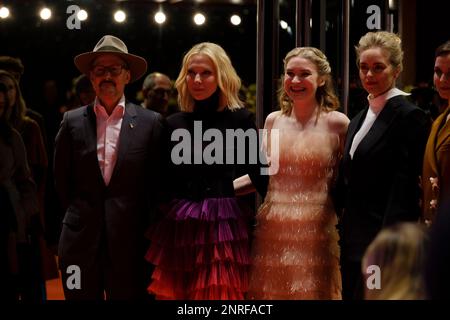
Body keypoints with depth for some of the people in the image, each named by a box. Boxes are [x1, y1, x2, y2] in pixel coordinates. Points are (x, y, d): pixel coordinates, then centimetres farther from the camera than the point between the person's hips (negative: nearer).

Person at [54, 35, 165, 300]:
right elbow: (62, 180, 13)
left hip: (130, 240, -1)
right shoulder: (73, 122, 5)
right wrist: (81, 217, 12)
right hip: (81, 240, 1)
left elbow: (157, 182, 5)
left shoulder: (150, 123, 1)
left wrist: (142, 226, 6)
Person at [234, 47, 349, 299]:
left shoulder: (337, 123, -5)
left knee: (312, 291, 4)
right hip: (272, 231, 4)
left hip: (315, 232, -4)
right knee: (268, 291, 9)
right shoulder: (274, 120, 7)